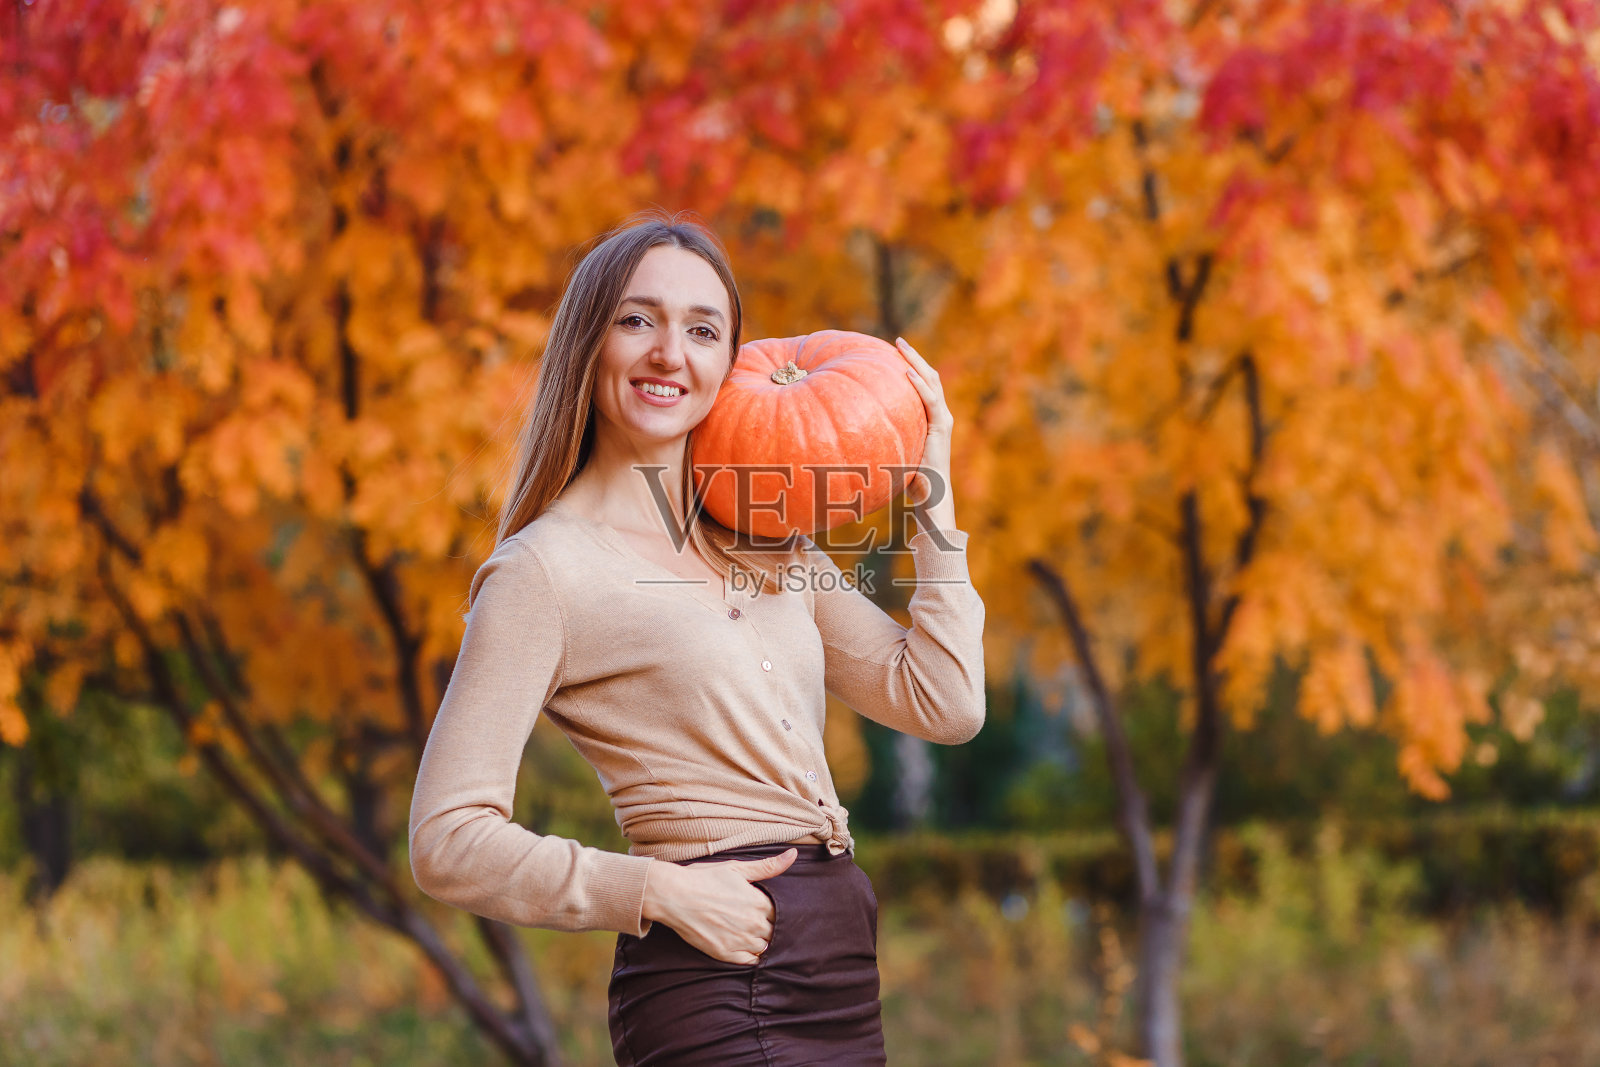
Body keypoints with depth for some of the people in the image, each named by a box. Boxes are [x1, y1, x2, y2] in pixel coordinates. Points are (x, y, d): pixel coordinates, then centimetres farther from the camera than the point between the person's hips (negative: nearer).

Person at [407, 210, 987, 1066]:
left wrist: (928, 494, 10)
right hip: (717, 993, -7)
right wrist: (661, 890, -17)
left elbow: (943, 704, 10)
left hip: (837, 982, 7)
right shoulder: (545, 570, -7)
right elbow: (450, 841, -12)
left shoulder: (767, 546, 14)